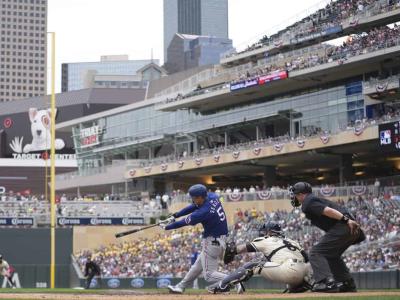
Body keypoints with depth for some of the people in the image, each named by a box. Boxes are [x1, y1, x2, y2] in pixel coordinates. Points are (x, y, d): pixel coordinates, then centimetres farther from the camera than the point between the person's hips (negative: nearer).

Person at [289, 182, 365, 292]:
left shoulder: (307, 203, -3)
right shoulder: (316, 199, 29)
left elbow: (327, 210, -17)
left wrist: (346, 220, -25)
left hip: (341, 227, -10)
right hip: (352, 229, 10)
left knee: (316, 252, -8)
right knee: (331, 254, 25)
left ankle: (327, 283, -23)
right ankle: (348, 284, 23)